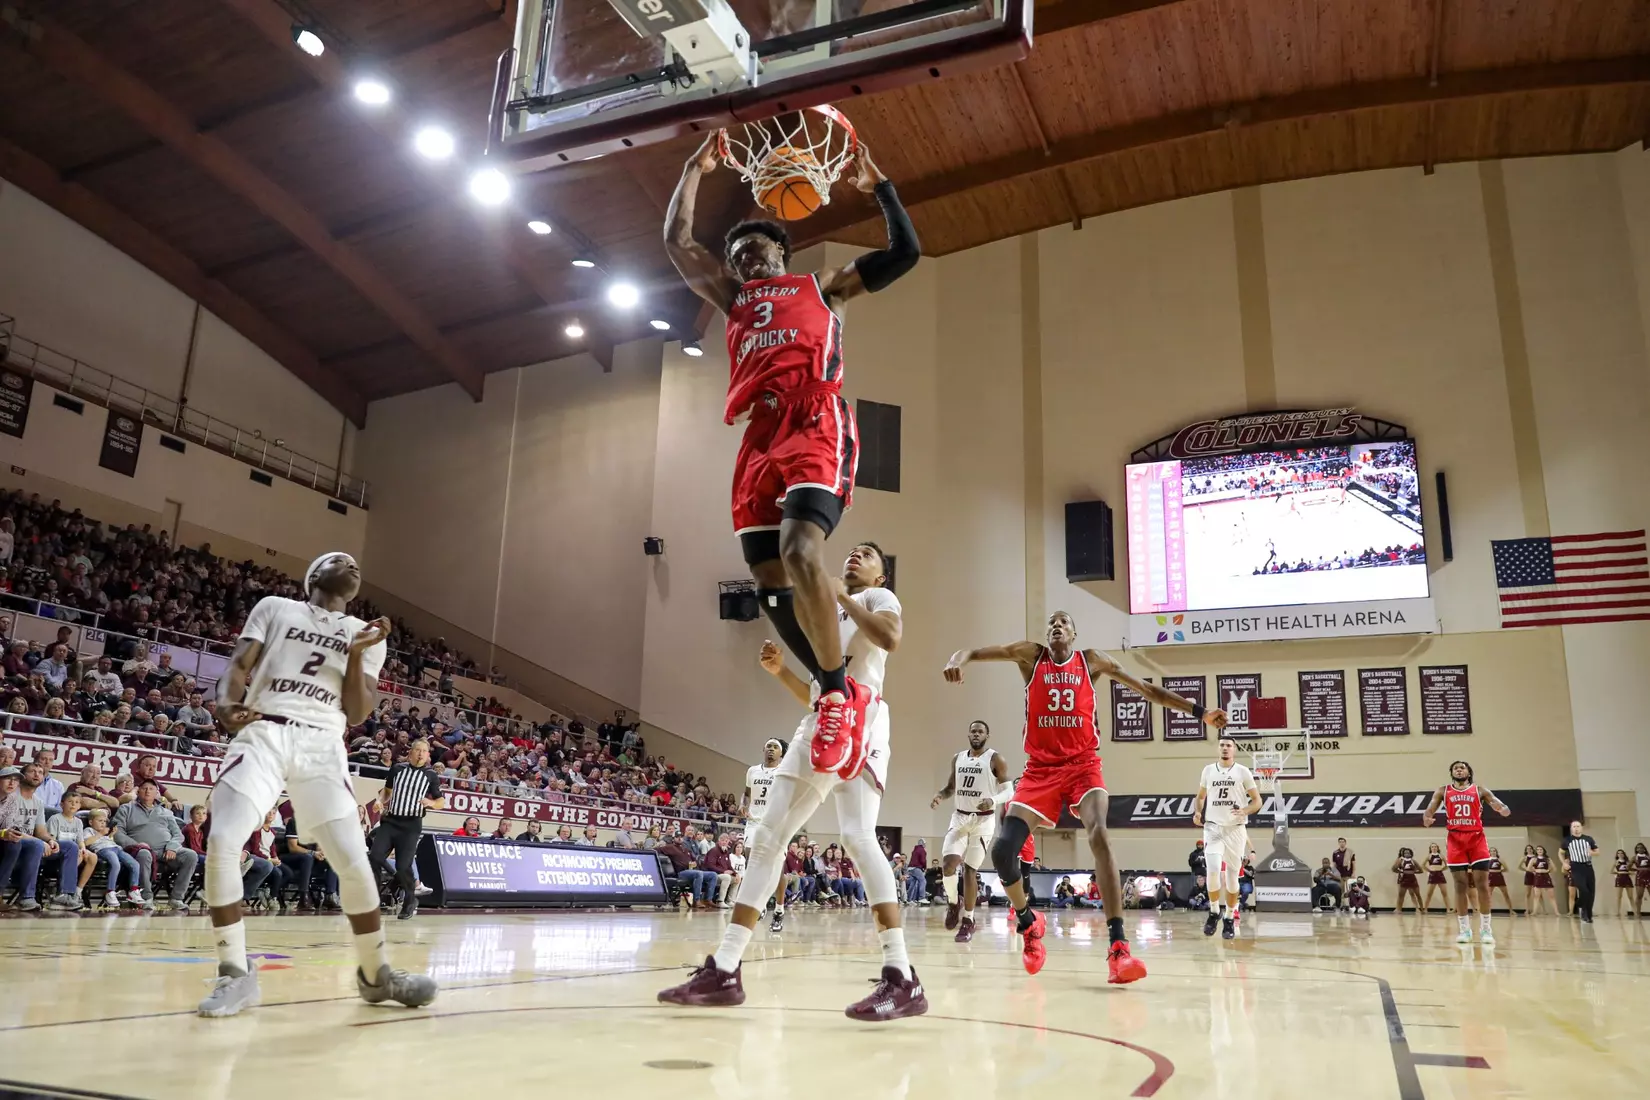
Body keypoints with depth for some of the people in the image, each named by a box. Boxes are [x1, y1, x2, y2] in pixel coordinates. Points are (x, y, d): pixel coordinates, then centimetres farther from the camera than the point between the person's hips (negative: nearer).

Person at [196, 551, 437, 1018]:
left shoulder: (365, 635, 18)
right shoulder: (275, 608, 15)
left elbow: (357, 713, 9)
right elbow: (239, 666, 7)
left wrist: (356, 654, -4)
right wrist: (227, 704, -15)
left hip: (322, 746, 1)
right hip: (264, 735, -1)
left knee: (353, 860, -7)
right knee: (222, 843, -20)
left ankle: (376, 973, 14)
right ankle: (236, 974, -2)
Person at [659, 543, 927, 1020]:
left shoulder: (878, 598, 8)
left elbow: (890, 638, -16)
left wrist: (842, 597, -7)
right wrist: (779, 671, 12)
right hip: (817, 726, 9)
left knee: (857, 835, -24)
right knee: (768, 836, 3)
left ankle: (902, 978, -26)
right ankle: (723, 971, 5)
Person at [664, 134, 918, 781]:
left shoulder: (821, 287, 24)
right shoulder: (733, 301, 34)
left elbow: (904, 252, 19)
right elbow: (677, 240, 31)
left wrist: (878, 186, 22)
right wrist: (697, 168, 34)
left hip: (814, 427, -5)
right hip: (758, 439, 6)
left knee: (800, 553, -27)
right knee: (769, 582, -3)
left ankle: (838, 696, -15)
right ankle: (847, 700, 9)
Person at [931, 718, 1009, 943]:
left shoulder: (995, 759, -5)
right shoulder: (957, 758, 10)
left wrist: (993, 800, -26)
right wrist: (940, 796, -2)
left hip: (983, 821, -4)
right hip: (959, 817, 4)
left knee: (970, 869, -3)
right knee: (948, 863, -14)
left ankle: (968, 921, 8)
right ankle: (953, 902, 13)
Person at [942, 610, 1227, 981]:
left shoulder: (1091, 661, 8)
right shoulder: (1031, 656, 6)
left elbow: (1148, 689, 11)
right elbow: (973, 652, -1)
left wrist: (1200, 712, 5)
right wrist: (957, 662, -26)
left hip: (1083, 765, -1)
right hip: (1040, 768, 1)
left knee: (1099, 837, -27)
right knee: (1002, 849, -11)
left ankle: (1118, 947, -29)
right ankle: (1028, 922, 18)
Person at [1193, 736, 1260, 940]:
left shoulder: (1243, 771, -1)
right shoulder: (1208, 770, 6)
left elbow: (1257, 801, 0)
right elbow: (1201, 796, 20)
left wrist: (1244, 811, -20)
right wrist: (1197, 812, 1)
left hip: (1236, 829, -1)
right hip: (1213, 827, 1)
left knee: (1232, 876, 4)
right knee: (1214, 870, -18)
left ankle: (1229, 919, 18)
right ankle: (1214, 912, 1)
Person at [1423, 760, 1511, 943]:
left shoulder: (1480, 790, 9)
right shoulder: (1443, 791, 10)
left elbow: (1497, 805, -2)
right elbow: (1429, 810, 4)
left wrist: (1503, 810, -27)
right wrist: (1427, 818, -21)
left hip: (1477, 838, 0)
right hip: (1456, 839, 1)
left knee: (1482, 883, -5)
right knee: (1460, 884, 2)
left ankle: (1485, 929, 3)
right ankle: (1464, 929, 7)